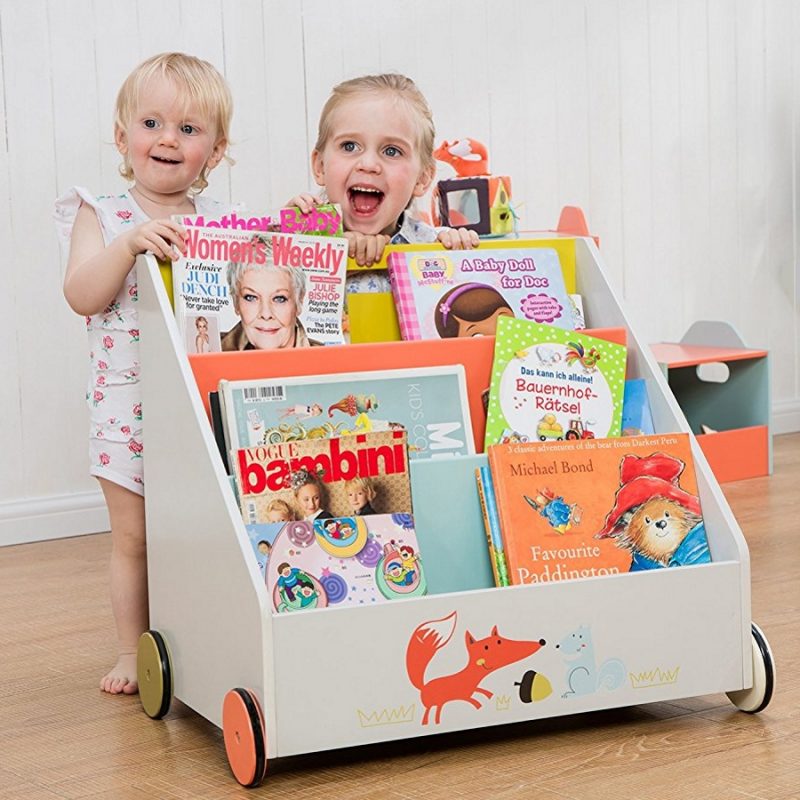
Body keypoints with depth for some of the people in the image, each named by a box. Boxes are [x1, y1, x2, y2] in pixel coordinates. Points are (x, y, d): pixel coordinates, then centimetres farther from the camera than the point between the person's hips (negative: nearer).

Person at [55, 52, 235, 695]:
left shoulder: (221, 221, 6)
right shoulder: (101, 216, 0)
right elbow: (82, 295, -14)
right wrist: (131, 242, -26)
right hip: (129, 406, -1)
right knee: (134, 535, 5)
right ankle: (134, 651, 19)